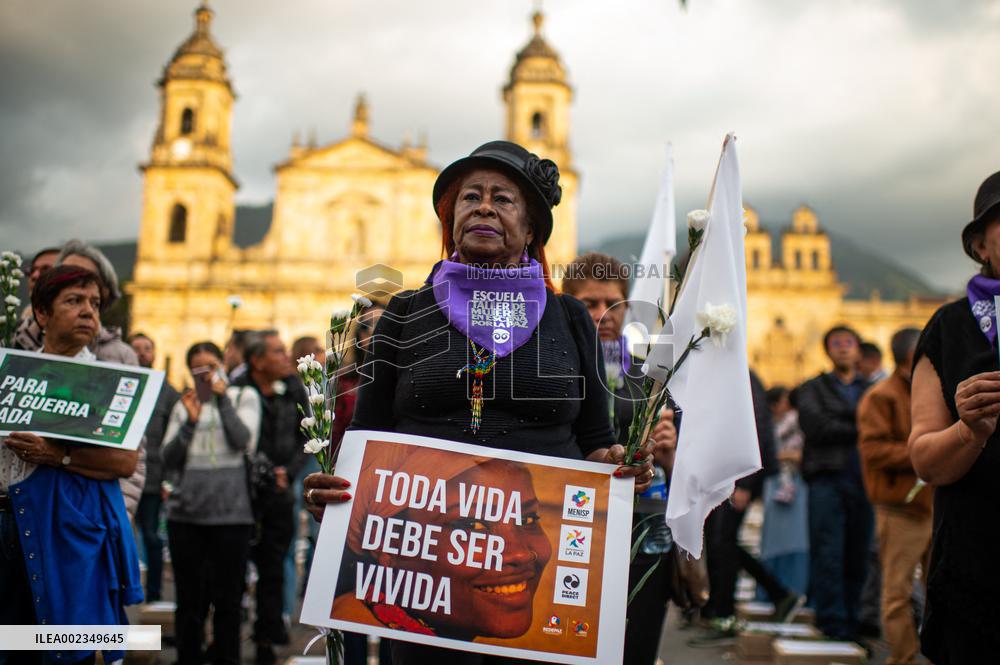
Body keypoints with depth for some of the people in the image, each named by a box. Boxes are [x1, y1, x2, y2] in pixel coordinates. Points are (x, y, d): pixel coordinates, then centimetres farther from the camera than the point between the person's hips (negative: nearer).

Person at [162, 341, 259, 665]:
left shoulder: (245, 396, 8)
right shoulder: (183, 405, 12)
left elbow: (243, 439, -8)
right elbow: (169, 461, 5)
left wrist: (222, 398, -5)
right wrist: (190, 422, -8)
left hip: (231, 513, -2)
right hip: (185, 513, 2)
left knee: (228, 599, 3)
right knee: (188, 599, 8)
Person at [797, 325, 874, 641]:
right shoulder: (813, 388, 13)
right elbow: (816, 427, -3)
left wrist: (837, 424, -10)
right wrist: (858, 429, -3)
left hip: (864, 480, 2)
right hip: (828, 477, -2)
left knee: (858, 555, 4)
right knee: (828, 553, -6)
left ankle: (851, 621, 11)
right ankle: (833, 622, 0)